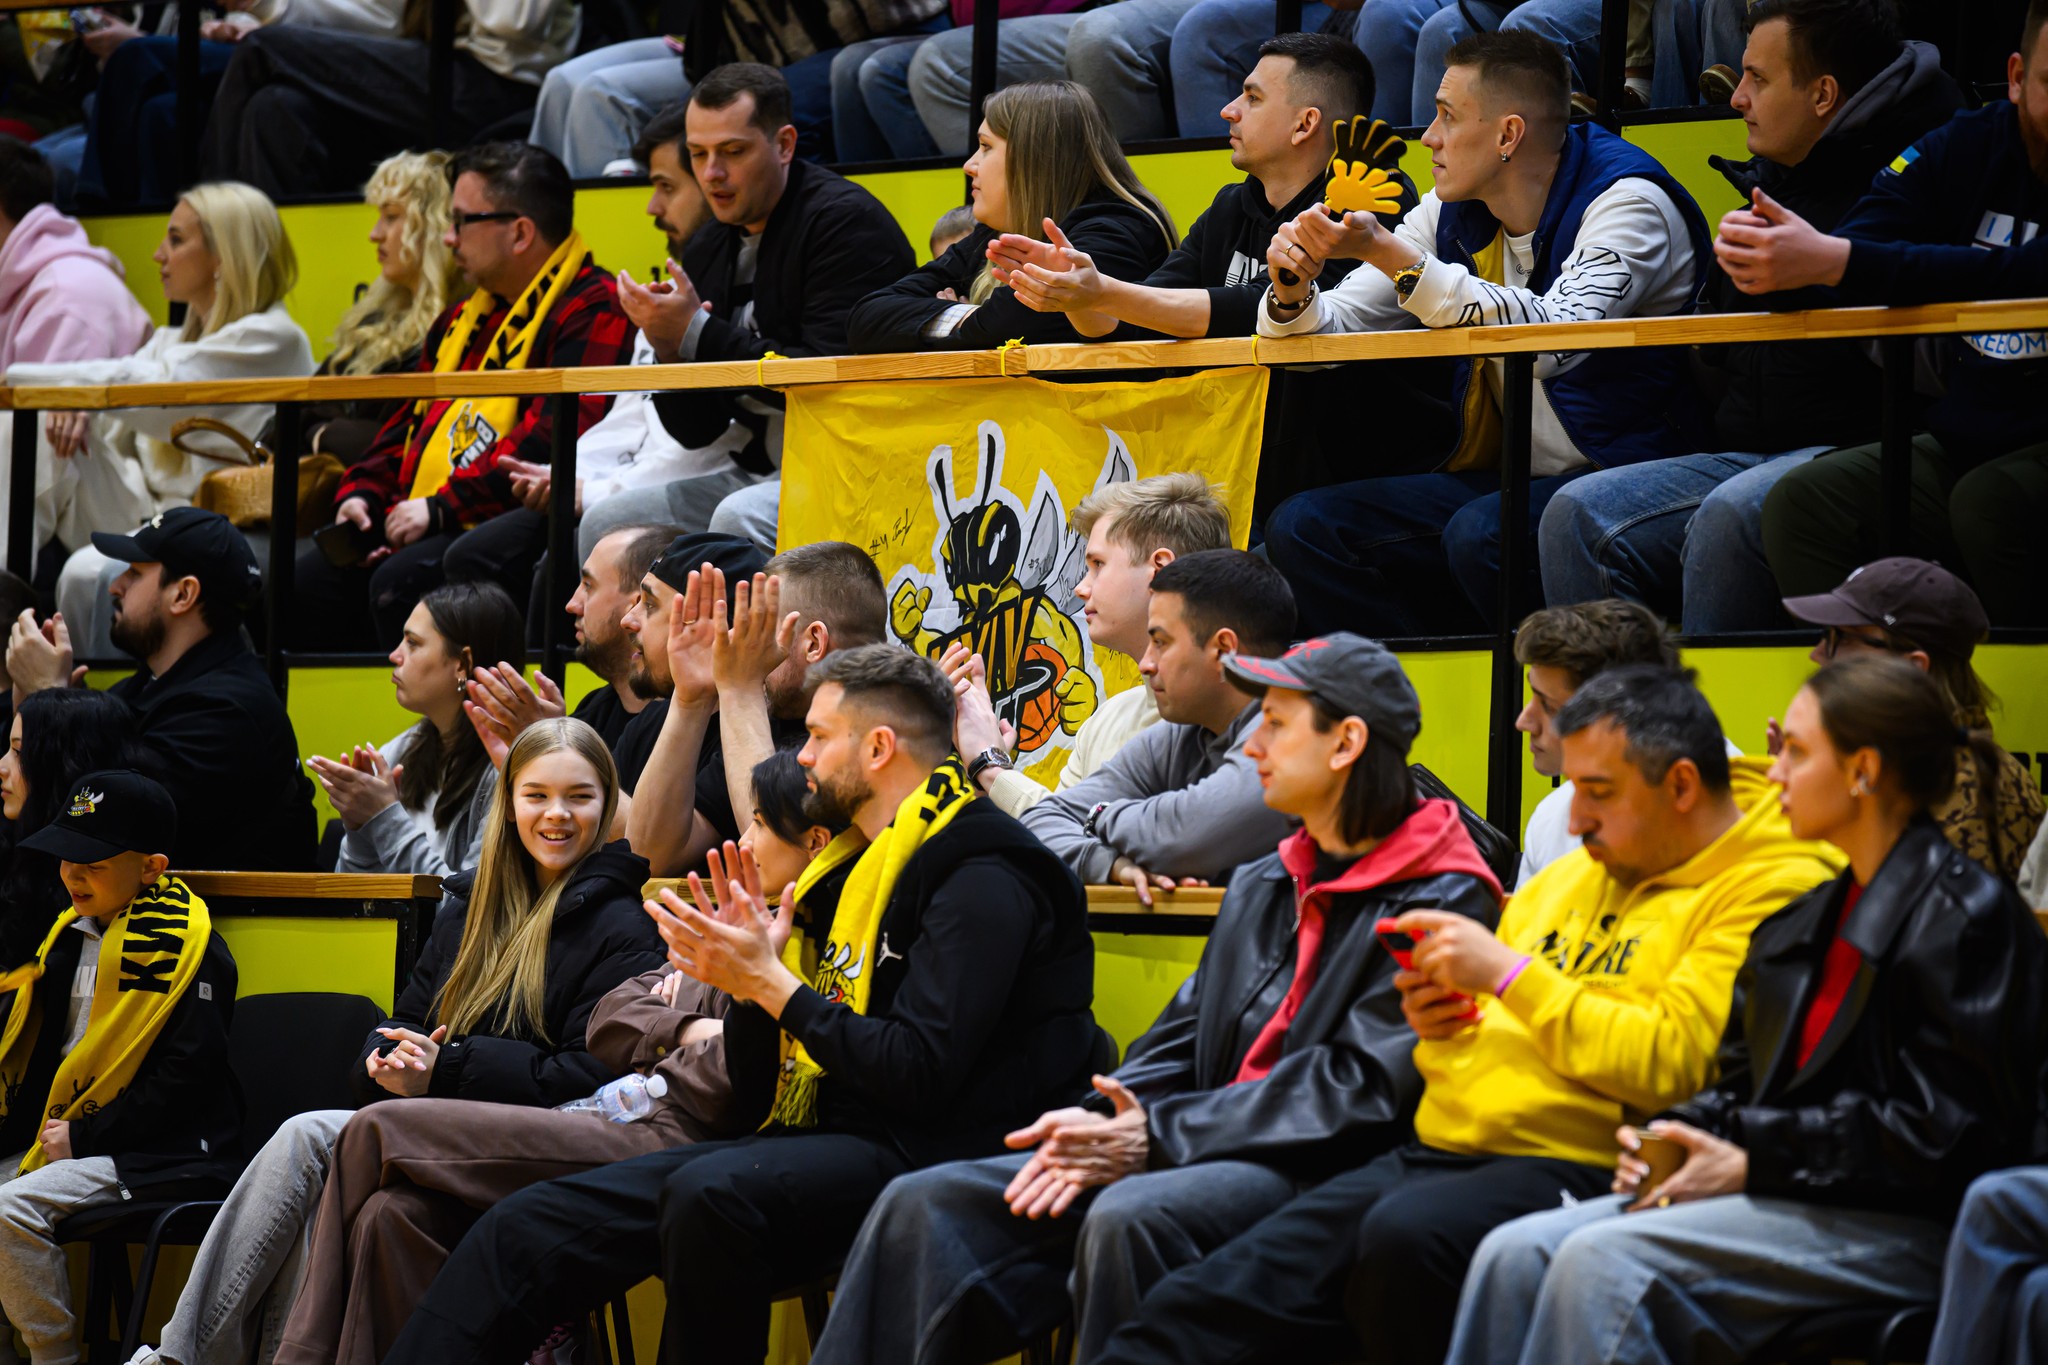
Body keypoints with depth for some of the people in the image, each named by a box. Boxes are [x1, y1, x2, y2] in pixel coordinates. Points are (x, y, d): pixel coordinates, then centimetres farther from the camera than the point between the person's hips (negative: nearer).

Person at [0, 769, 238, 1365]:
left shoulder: (185, 947, -11)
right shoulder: (71, 934, 14)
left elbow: (187, 1076, -18)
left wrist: (83, 1137, -17)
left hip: (153, 1153, -9)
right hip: (55, 1137, 9)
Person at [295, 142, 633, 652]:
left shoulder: (591, 313, -7)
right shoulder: (465, 318, 24)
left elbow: (551, 439, -18)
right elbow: (409, 423, 28)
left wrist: (442, 506, -18)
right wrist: (362, 493, 8)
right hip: (424, 520, 9)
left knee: (399, 583, -30)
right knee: (311, 580, -10)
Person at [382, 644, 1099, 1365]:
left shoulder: (981, 875, -7)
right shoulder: (848, 868, 21)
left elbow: (919, 1073, -19)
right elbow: (762, 1090, 21)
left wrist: (772, 984, -11)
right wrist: (745, 977, 2)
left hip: (919, 1151, -9)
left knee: (710, 1193, -39)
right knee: (527, 1225, -6)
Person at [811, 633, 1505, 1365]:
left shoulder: (1440, 902, -5)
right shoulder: (1259, 887, 22)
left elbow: (1363, 1090, -13)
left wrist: (1156, 1135, -16)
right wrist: (1107, 1123, -5)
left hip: (1322, 1169, -8)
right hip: (1212, 1152, 8)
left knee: (1130, 1216, -38)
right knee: (927, 1204, -7)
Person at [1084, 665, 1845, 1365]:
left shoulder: (1767, 892, -5)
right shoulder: (1565, 880, 22)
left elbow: (1669, 1064, -18)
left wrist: (1510, 975, -13)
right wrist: (1439, 1025, 9)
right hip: (1439, 1153, 8)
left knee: (1408, 1235, -38)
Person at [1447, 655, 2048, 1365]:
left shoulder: (1969, 916, -7)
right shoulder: (1811, 915, 21)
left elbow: (1944, 1133, -15)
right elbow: (1739, 1079, 24)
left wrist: (1755, 1163, -15)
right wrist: (1670, 1135, 1)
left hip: (1909, 1228, -8)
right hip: (1791, 1199, 8)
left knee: (1606, 1260, -27)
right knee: (1515, 1252, -11)